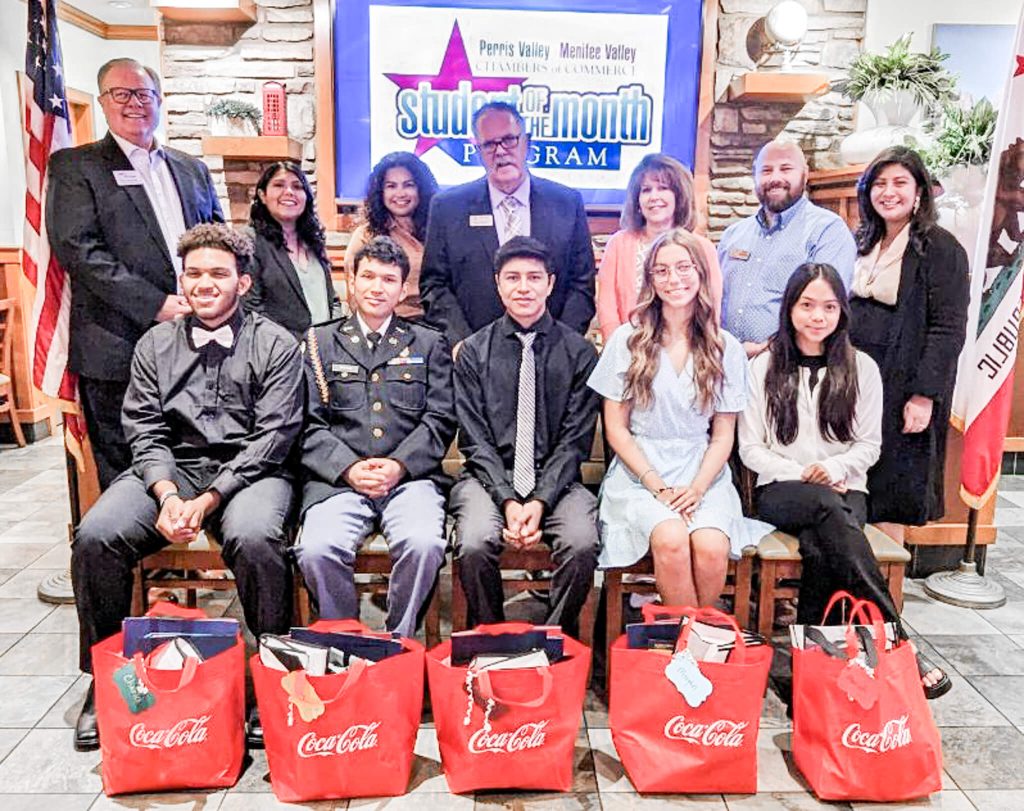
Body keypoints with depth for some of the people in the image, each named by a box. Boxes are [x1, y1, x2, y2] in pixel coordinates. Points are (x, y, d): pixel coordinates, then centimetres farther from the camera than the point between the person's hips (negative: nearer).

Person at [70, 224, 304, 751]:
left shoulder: (274, 345, 3)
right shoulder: (155, 345, 14)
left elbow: (273, 436, -5)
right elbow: (144, 431, 7)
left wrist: (208, 500, -14)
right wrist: (168, 495, -13)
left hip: (247, 471, -3)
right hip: (168, 469, 4)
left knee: (253, 538, -34)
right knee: (95, 536, -21)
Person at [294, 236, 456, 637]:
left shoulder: (429, 344, 18)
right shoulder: (320, 342, 17)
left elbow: (440, 420, 8)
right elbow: (309, 423, 8)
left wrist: (399, 465, -8)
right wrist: (350, 468, -8)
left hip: (410, 477, 0)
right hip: (338, 479, 1)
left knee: (423, 544, -30)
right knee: (316, 551, -27)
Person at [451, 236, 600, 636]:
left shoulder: (579, 352, 4)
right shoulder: (474, 351, 5)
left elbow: (576, 439, -1)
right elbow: (475, 440, 0)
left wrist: (540, 502, -13)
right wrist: (508, 501, -14)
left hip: (556, 480, 0)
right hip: (489, 476, 0)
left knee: (582, 545, -27)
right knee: (474, 546, -27)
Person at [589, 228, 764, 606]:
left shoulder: (726, 348, 8)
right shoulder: (627, 340, 3)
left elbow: (724, 434, 7)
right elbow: (616, 429, 2)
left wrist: (696, 488, -10)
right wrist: (657, 486, -10)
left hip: (702, 473, 1)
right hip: (639, 470, -1)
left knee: (711, 546, -27)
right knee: (670, 540, -30)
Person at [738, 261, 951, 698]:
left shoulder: (861, 368, 9)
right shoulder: (764, 367, 6)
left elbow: (870, 444, 10)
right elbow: (751, 449, 4)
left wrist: (837, 467, -12)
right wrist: (802, 475, -11)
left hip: (844, 491, 1)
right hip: (780, 491, -1)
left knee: (820, 549, -36)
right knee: (828, 506, -37)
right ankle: (896, 641, -37)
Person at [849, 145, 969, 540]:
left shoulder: (941, 249, -6)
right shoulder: (863, 244, 13)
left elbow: (948, 329, -12)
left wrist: (925, 395, -18)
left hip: (903, 391, -5)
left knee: (889, 497, 0)